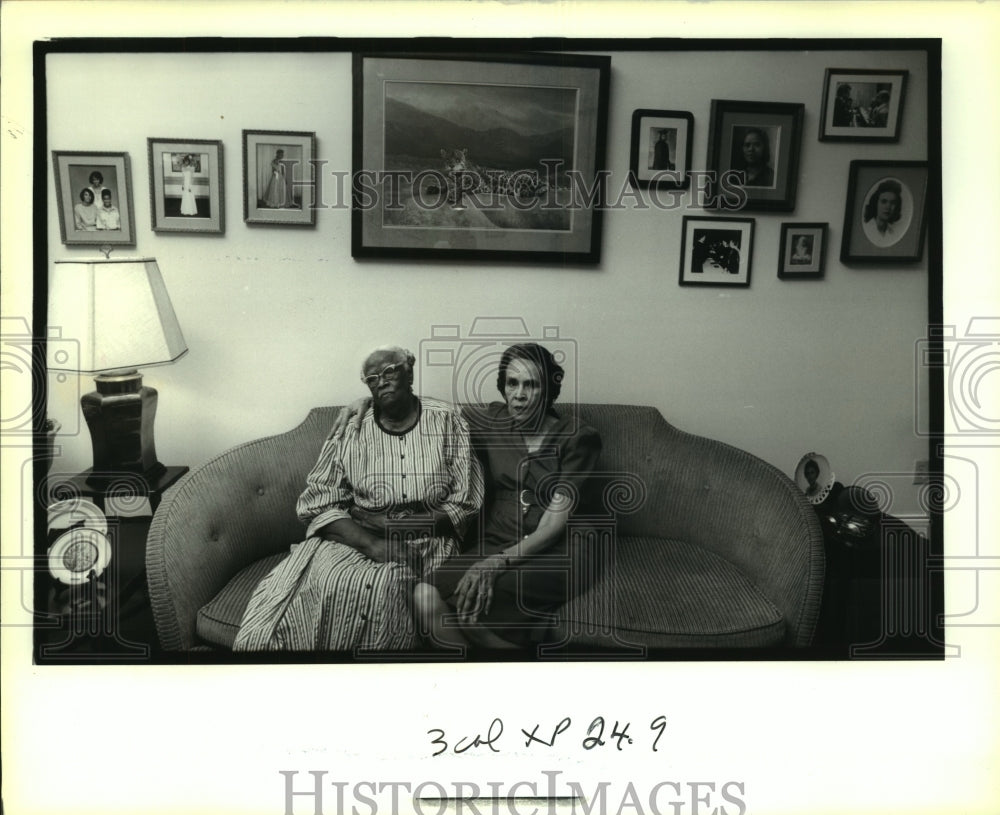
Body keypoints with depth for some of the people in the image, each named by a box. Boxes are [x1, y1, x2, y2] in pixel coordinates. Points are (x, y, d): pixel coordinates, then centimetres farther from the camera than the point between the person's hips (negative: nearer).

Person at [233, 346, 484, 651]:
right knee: (324, 584, -30)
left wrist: (386, 523, -9)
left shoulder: (447, 422, 4)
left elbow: (466, 504, -1)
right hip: (353, 537, 1)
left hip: (425, 542, -1)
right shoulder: (349, 431, 7)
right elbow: (318, 504, 0)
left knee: (381, 589, -32)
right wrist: (371, 544, -18)